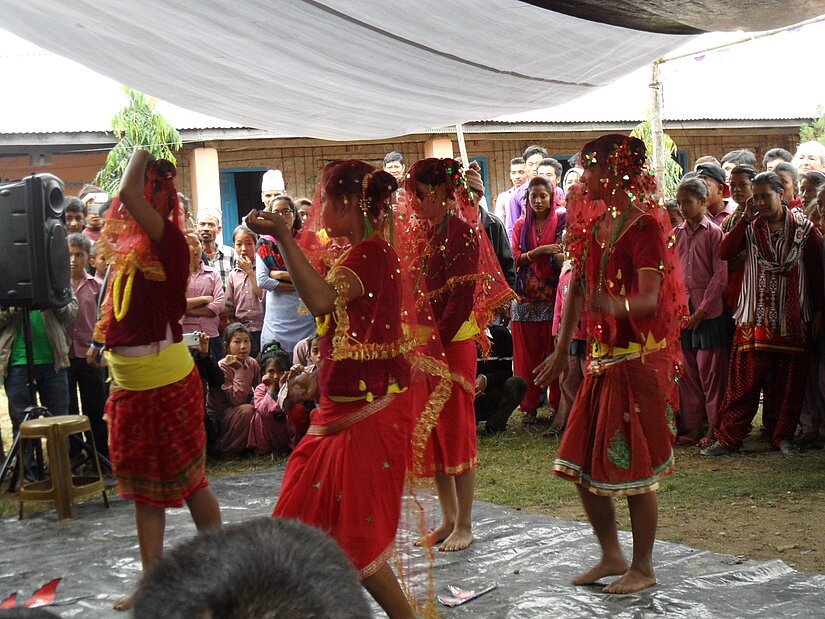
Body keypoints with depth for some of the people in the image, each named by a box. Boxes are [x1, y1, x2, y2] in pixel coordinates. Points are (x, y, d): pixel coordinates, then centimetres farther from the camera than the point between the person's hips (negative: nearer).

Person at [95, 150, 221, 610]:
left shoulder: (168, 239, -16)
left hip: (166, 379, -9)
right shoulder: (131, 244, 7)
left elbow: (129, 192, -29)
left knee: (187, 479, 5)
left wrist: (143, 152, -15)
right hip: (131, 383, 9)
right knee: (145, 485, 15)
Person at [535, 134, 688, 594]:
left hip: (639, 358, -8)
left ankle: (644, 567, 15)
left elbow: (651, 299, -22)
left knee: (635, 467, -1)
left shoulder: (645, 225, -12)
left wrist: (616, 305, -43)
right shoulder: (593, 222, 11)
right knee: (582, 461, 9)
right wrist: (562, 350, 15)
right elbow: (578, 288, 16)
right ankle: (612, 556, 26)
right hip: (602, 357, 8)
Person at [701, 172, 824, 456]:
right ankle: (728, 436, 2)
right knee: (745, 379, -2)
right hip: (755, 315, 0)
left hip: (793, 318, 0)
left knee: (789, 379, 6)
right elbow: (724, 252, -11)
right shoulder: (750, 227, 5)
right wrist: (746, 219, -11)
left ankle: (783, 435, 18)